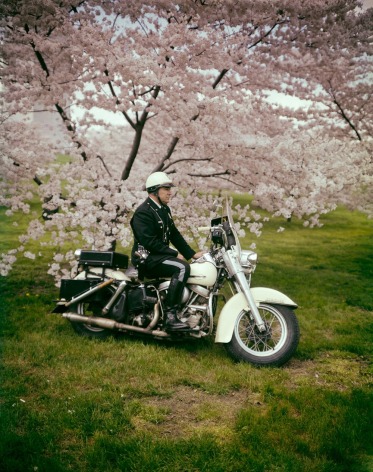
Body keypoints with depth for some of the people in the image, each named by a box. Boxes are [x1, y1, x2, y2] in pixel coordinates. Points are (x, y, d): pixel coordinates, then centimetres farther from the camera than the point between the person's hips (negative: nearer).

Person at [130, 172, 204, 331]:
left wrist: (192, 254, 6)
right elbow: (150, 242, -21)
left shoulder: (164, 210, 16)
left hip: (160, 255, 10)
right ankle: (170, 316, -32)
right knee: (182, 267, -30)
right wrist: (175, 254, -20)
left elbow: (174, 234, 16)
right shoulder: (143, 212, -14)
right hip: (147, 258, -10)